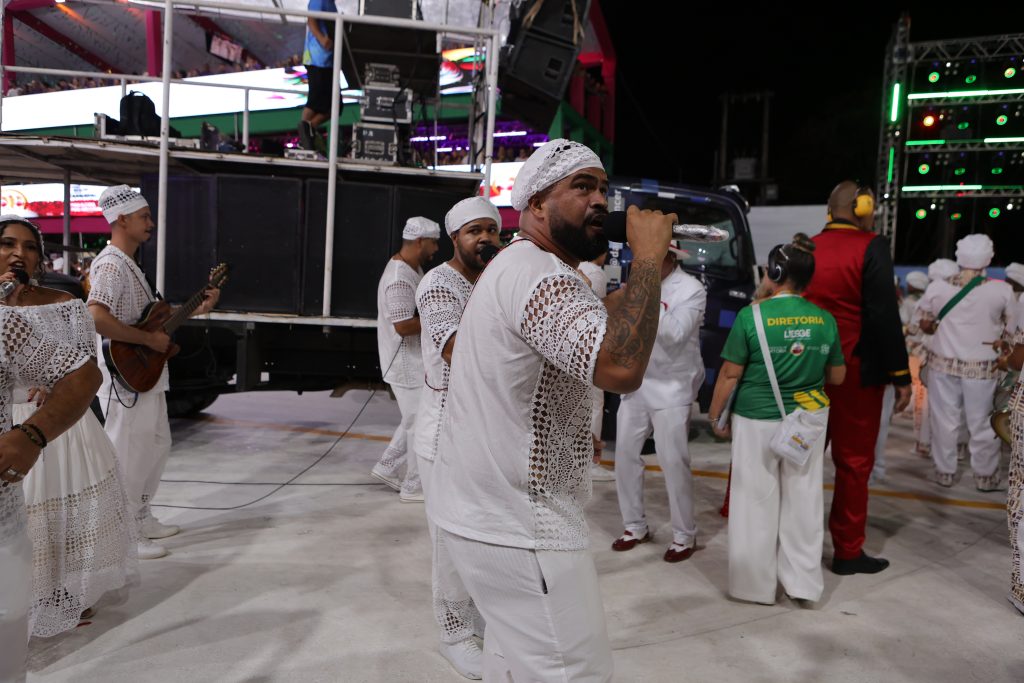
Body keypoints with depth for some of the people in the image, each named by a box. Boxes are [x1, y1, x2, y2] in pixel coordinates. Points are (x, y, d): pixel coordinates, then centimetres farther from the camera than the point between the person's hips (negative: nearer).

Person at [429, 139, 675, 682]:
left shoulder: (516, 267, 15)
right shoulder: (539, 274, -21)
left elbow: (591, 332, 21)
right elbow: (620, 367, -35)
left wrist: (645, 275, 12)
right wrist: (648, 256, -23)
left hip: (487, 510, 11)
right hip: (516, 528, -11)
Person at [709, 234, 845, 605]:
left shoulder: (751, 316, -13)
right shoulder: (824, 319, -1)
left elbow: (730, 374, -10)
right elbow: (837, 376, 7)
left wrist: (715, 415, 2)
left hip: (757, 421, -3)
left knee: (757, 502, 9)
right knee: (803, 500, 14)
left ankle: (756, 584, 21)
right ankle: (803, 581, 26)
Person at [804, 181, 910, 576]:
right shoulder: (871, 247, -11)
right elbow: (884, 316, -15)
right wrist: (900, 374, -9)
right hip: (856, 371, -5)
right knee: (854, 461, 5)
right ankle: (847, 551, 14)